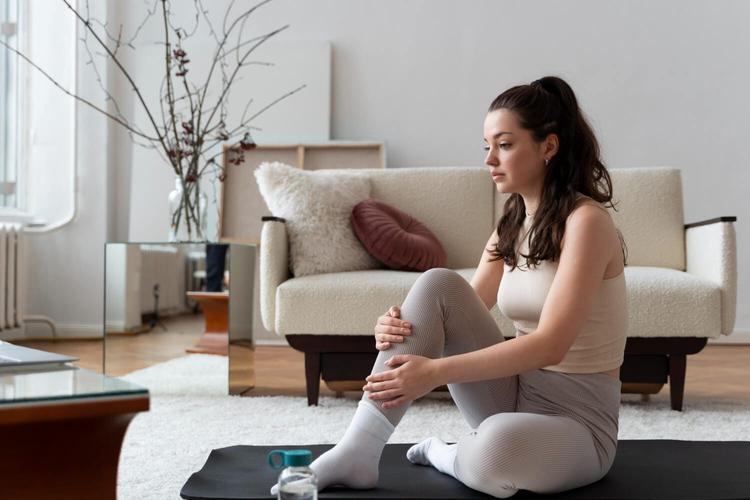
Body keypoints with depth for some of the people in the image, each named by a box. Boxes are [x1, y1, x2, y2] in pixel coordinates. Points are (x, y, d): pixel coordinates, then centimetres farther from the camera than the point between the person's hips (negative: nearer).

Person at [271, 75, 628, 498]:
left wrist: (435, 372, -32)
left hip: (577, 421, -6)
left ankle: (446, 455, -3)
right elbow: (459, 313, 3)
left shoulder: (586, 220, -16)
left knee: (496, 447, -41)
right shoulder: (512, 225, 7)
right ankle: (357, 452, -19)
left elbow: (550, 345, -26)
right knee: (438, 285, -17)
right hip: (516, 396, 6)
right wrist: (403, 329, -19)